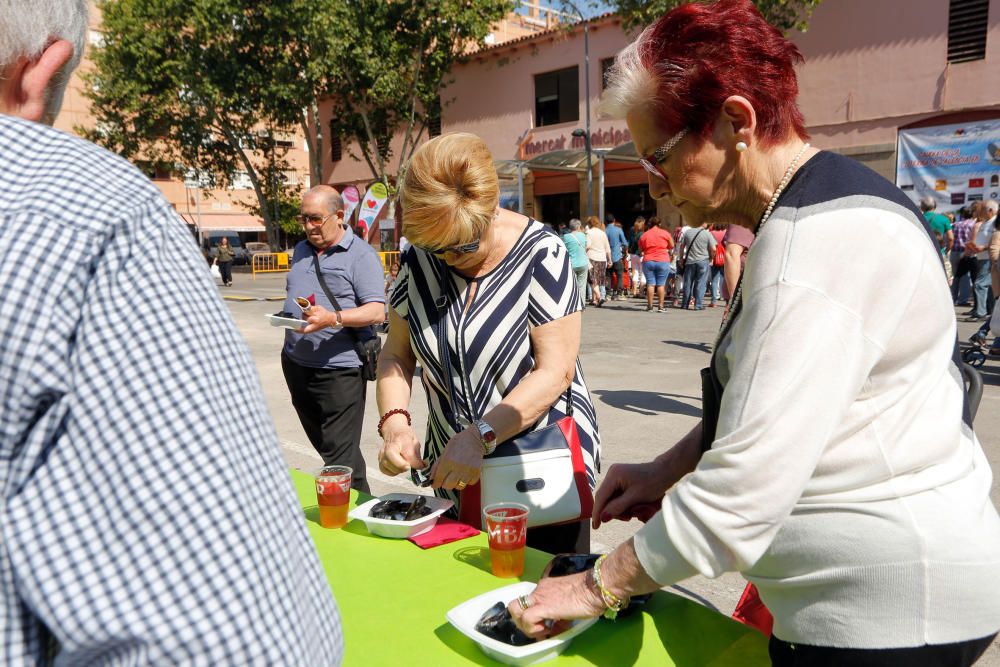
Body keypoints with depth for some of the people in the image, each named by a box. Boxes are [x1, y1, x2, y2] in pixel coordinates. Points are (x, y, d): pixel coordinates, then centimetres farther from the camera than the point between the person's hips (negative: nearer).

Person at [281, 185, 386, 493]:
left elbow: (377, 311, -17)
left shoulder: (361, 254, -8)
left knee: (340, 461, -6)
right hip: (296, 365, 8)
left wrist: (332, 318, -30)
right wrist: (286, 316, 10)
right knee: (326, 447, 16)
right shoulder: (301, 250, 14)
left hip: (338, 370, -8)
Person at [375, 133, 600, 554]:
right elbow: (396, 355, 4)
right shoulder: (420, 259, -2)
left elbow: (556, 371, -20)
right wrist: (394, 421, -14)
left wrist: (481, 435, -28)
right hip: (453, 472, 4)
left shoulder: (539, 252, -16)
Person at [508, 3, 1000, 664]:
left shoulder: (816, 239, -26)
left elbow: (742, 492, -28)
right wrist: (669, 470, 4)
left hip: (887, 609, -9)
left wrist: (600, 585, -16)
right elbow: (758, 402, 15)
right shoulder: (808, 211, 8)